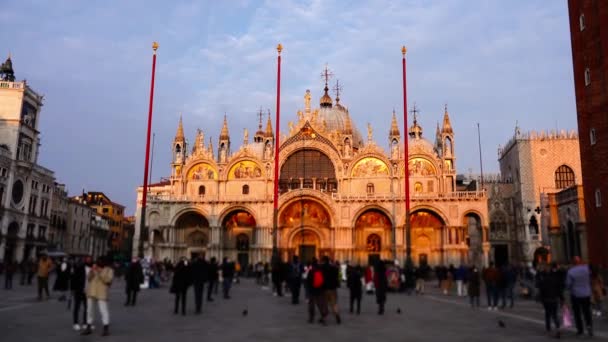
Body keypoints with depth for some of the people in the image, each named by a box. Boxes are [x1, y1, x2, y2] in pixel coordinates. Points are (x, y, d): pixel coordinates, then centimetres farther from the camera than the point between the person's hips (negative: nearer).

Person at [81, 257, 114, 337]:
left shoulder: (109, 270, 0)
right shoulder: (94, 268, 14)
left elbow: (108, 280, -14)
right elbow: (88, 278, 8)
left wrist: (100, 273, -18)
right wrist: (92, 271, -9)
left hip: (101, 293, -6)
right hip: (91, 292, 6)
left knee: (103, 310, -10)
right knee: (90, 310, 12)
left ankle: (106, 329, -5)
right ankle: (89, 328, 23)